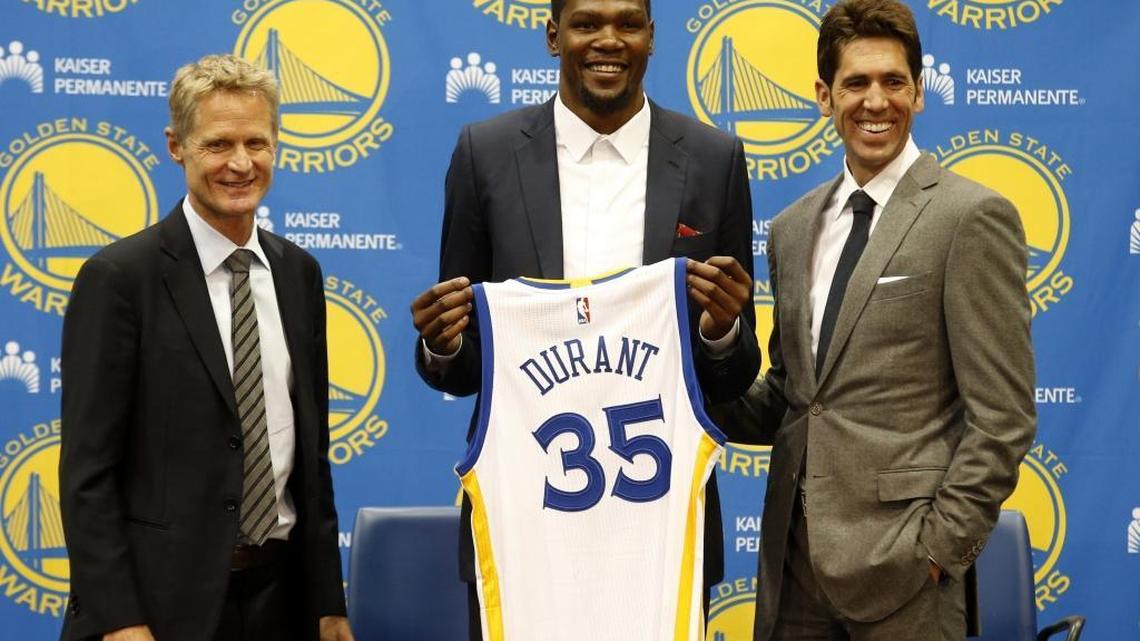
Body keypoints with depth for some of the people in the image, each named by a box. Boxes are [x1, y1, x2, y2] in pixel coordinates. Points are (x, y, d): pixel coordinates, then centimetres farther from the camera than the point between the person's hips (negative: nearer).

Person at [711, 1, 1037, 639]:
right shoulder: (794, 227, 12)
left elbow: (1002, 416, -9)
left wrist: (939, 546, -12)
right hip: (794, 553, 6)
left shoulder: (972, 217, -7)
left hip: (900, 562, -6)